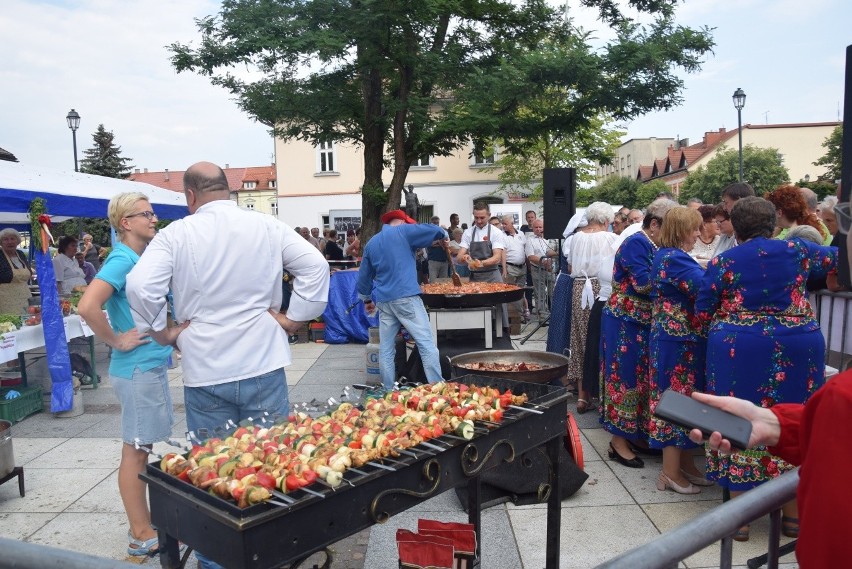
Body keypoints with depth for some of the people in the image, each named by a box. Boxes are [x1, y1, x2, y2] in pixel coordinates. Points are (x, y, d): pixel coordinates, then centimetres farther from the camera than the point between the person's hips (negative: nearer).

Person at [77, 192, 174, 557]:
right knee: (135, 451, 2)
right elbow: (87, 307, -30)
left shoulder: (141, 260, 11)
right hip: (138, 369, -9)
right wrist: (116, 340, -18)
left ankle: (144, 523, 30)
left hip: (152, 365, 9)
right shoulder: (122, 261, -17)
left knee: (142, 449, 17)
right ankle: (141, 535, 15)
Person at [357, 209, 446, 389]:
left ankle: (388, 390, 11)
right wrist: (444, 236, 21)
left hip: (383, 300, 6)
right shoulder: (403, 231, 4)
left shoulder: (371, 243, 20)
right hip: (406, 297, -6)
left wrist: (366, 299, 35)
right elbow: (434, 230, 0)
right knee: (426, 344, -4)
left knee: (386, 349, 9)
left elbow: (364, 276, 24)